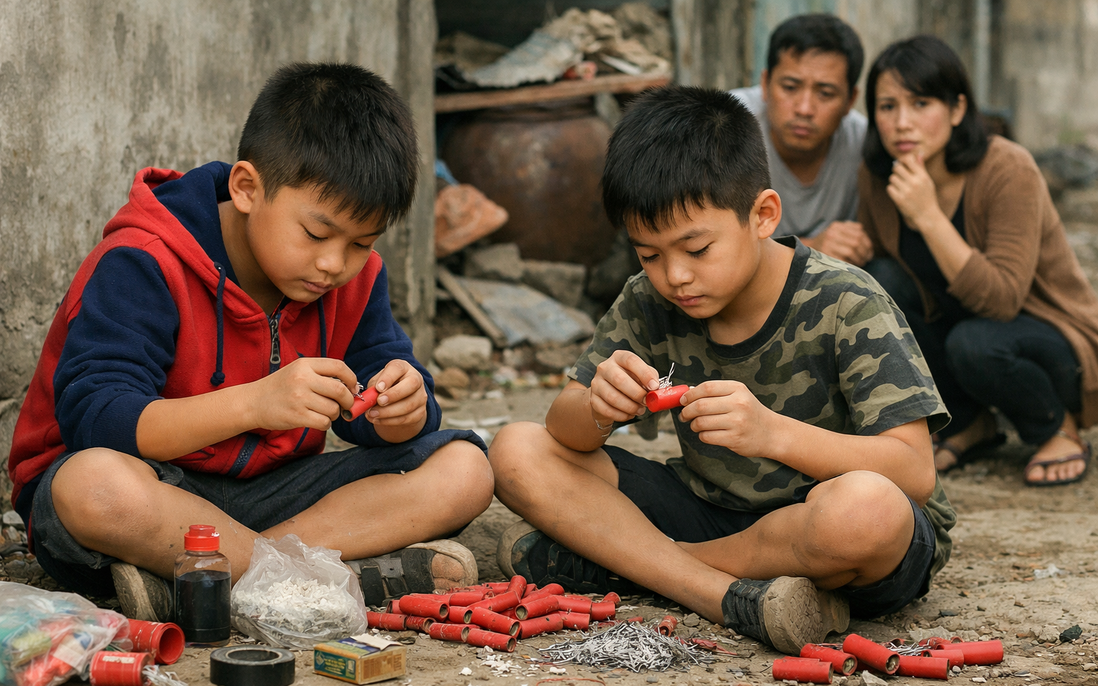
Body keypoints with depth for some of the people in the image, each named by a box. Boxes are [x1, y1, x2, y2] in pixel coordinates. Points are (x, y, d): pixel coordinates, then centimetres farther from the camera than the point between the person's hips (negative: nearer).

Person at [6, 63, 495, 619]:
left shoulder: (356, 277, 2)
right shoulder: (142, 266, -19)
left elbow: (378, 427, 4)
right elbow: (91, 417, -30)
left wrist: (403, 410, -23)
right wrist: (254, 403, -42)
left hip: (269, 491, 6)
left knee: (464, 468, -11)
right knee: (91, 484, -41)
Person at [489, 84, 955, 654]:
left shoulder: (847, 306, -18)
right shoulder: (650, 303, -3)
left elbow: (914, 473, -24)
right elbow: (566, 433, -2)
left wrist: (773, 433, -39)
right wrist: (595, 408, -28)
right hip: (711, 512, 4)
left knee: (868, 507, -42)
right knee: (517, 453, -8)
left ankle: (620, 557, -17)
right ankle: (738, 600, -21)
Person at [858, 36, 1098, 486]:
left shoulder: (1009, 171, -26)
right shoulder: (878, 179, -9)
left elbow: (1001, 300, -33)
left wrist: (928, 216, -38)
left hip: (1062, 346, -6)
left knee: (973, 343, -36)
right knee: (882, 282, -19)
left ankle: (1058, 430, -3)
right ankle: (968, 426, 1)